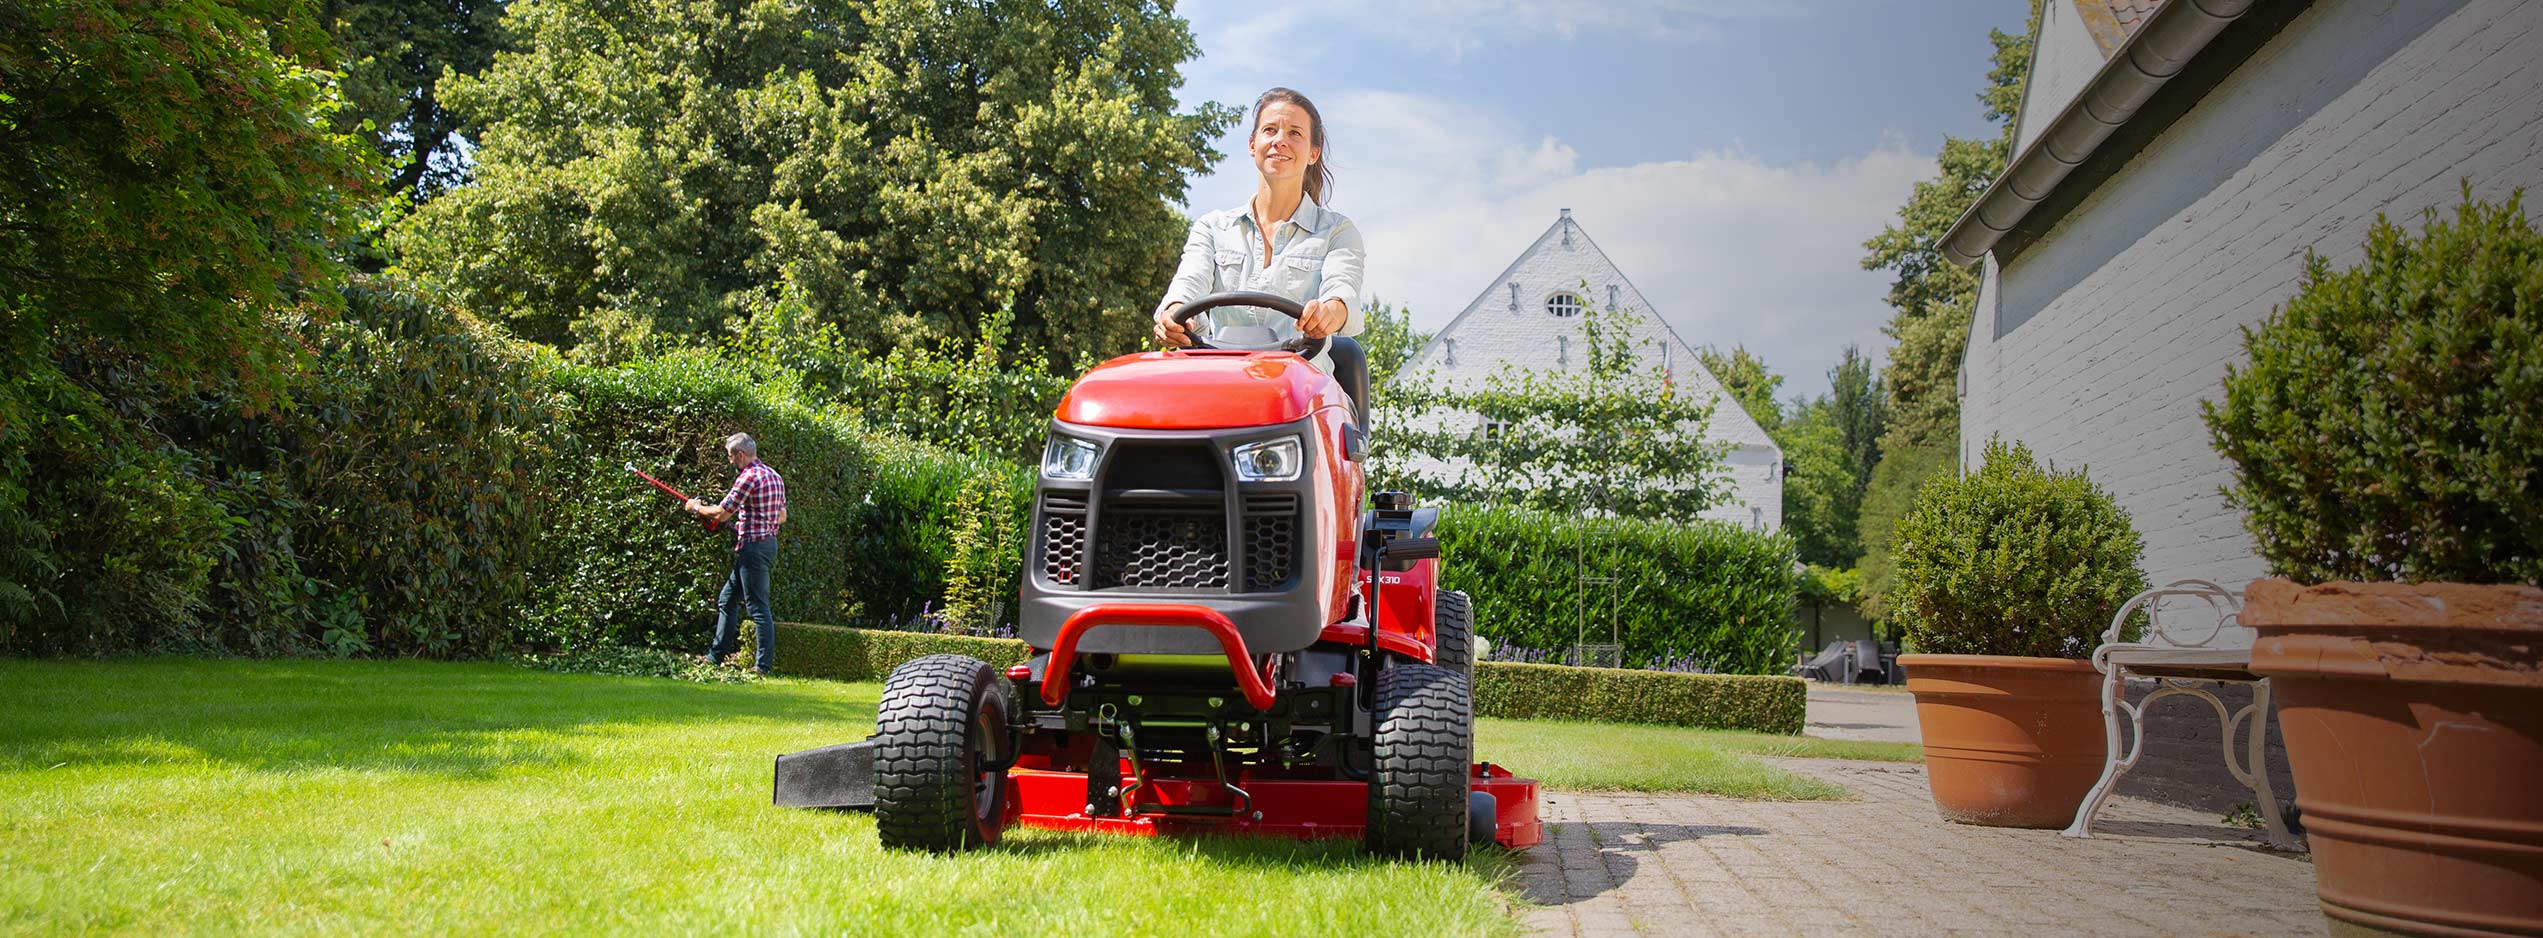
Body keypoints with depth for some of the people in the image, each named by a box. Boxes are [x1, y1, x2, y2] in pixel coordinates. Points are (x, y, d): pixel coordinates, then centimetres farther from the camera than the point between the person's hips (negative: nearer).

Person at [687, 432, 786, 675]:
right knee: (727, 600, 17)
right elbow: (782, 517, 20)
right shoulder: (774, 476, 14)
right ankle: (715, 657, 23)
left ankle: (764, 666, -7)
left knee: (758, 606, -8)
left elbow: (722, 513, -12)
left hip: (753, 547, -10)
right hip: (769, 543, 10)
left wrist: (697, 508, 7)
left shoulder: (749, 477, -15)